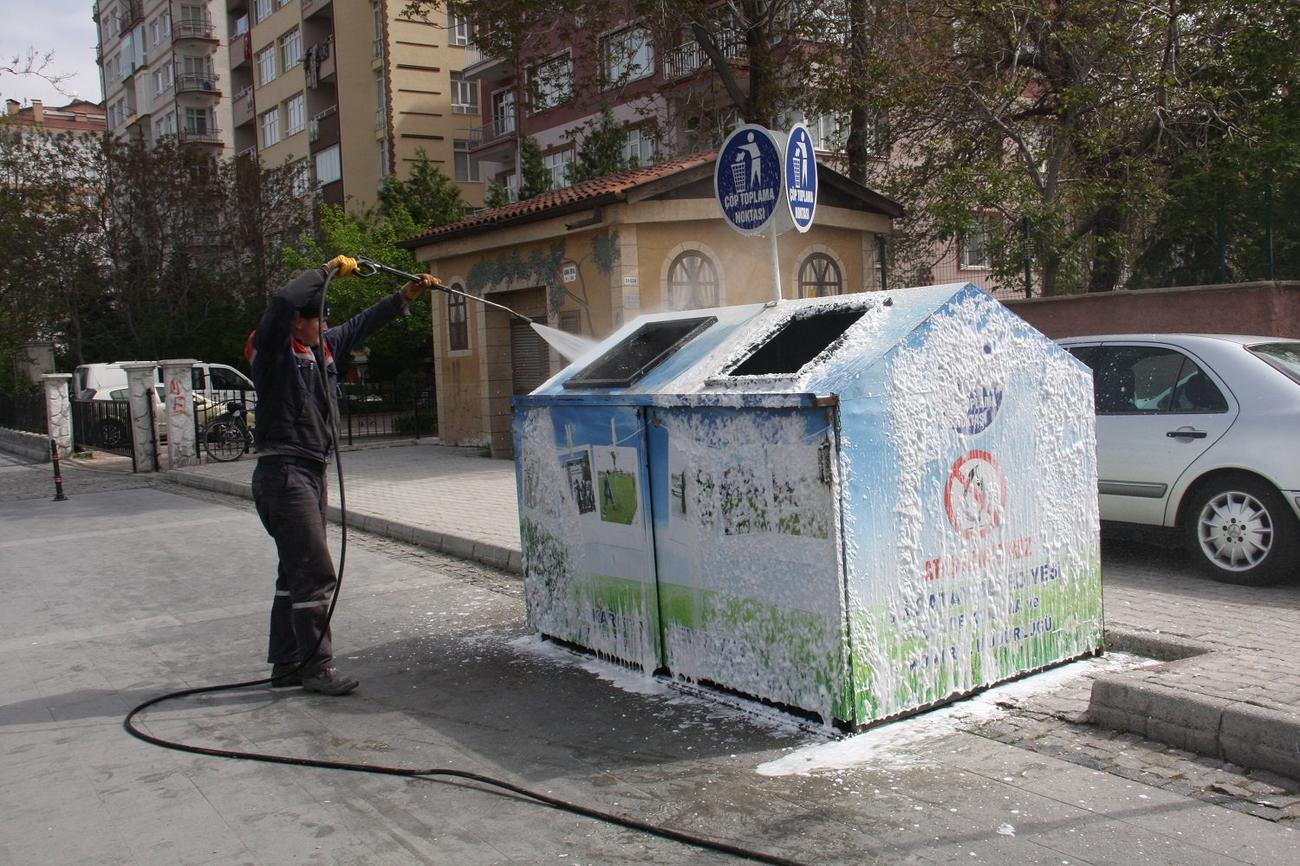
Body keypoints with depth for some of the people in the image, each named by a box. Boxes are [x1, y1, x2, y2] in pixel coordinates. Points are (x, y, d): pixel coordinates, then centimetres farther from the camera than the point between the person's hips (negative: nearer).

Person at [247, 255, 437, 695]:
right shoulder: (274, 348, -9)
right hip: (283, 472, -9)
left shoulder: (322, 345, 13)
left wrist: (406, 295, 27)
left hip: (311, 473, 9)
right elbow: (284, 300, -28)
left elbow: (361, 326, 28)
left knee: (296, 572, 14)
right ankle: (316, 667, -1)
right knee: (315, 573, -10)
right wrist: (328, 270, -16)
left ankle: (287, 665, 23)